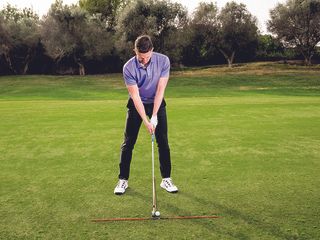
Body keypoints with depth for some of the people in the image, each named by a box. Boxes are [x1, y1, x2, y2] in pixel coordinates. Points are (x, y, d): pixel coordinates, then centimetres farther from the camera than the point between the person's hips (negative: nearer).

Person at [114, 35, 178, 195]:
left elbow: (160, 90, -19)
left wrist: (154, 116, -22)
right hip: (136, 105, -1)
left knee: (163, 142, -1)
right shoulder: (128, 68, -24)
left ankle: (166, 179, 11)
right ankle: (123, 180, 11)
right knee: (128, 143, -2)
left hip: (157, 103, 1)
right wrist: (146, 121, -25)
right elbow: (135, 96, -22)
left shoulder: (163, 61, -20)